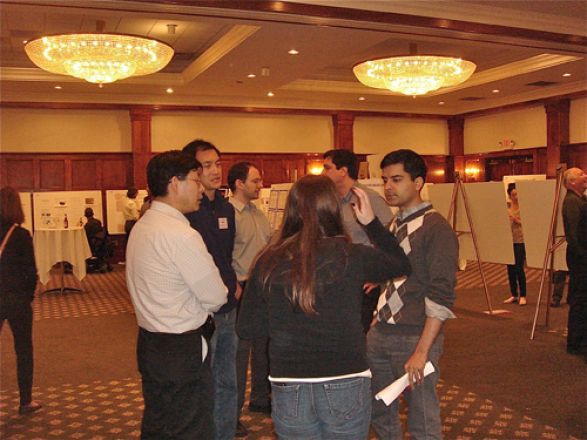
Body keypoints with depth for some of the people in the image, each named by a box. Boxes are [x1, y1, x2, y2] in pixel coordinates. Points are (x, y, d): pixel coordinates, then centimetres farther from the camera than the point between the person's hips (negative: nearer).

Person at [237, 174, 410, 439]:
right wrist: (371, 222, 15)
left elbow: (246, 329, 1)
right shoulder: (351, 256, -10)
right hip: (345, 387, -1)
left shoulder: (268, 263, -6)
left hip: (289, 391, 1)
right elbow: (402, 265, 9)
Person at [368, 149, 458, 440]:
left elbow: (441, 297, -17)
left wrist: (422, 351, -20)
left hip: (414, 338, -7)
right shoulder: (394, 224, 11)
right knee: (377, 409, 18)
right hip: (380, 333, 7)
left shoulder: (436, 229, -12)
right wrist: (378, 322, 13)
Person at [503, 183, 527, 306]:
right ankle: (514, 295, 19)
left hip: (520, 241, -5)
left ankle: (522, 296, 5)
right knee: (510, 269, 8)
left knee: (519, 268, -7)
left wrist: (516, 219, -20)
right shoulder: (506, 207, 9)